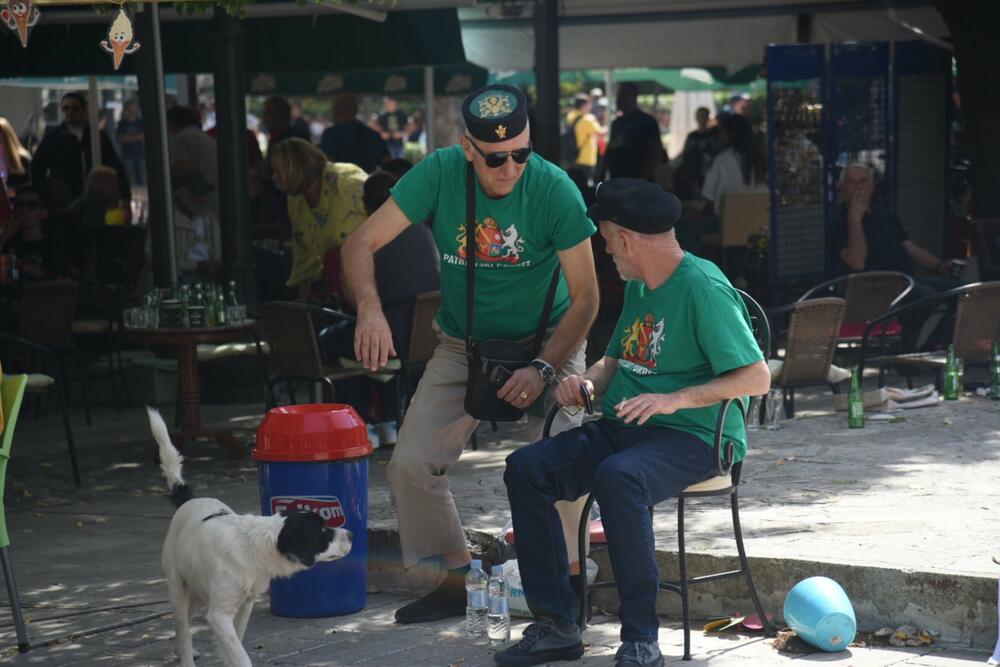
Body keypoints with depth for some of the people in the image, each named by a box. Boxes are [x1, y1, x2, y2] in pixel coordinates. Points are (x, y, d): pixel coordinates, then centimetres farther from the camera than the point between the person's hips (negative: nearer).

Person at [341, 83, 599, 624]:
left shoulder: (554, 189, -21)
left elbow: (584, 296, -16)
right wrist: (370, 309, -36)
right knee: (411, 465, -7)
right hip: (462, 346, 3)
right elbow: (361, 244, -16)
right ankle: (457, 581, 11)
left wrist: (543, 369, -26)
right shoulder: (439, 174, -17)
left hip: (545, 340, -3)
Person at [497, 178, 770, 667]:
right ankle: (555, 624, -11)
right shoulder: (637, 286, 15)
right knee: (525, 468, -11)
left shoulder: (704, 288, -13)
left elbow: (757, 377, -18)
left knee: (617, 477, -38)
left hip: (692, 437, -9)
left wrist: (675, 398, -26)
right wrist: (588, 382, 4)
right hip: (620, 427, 9)